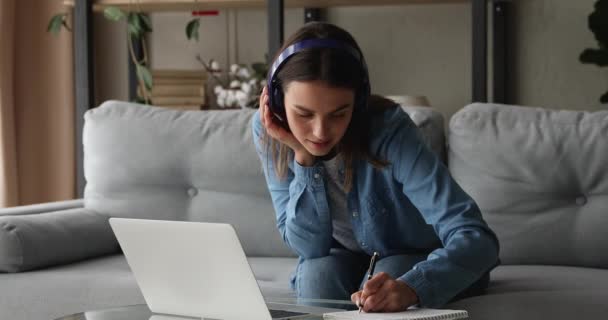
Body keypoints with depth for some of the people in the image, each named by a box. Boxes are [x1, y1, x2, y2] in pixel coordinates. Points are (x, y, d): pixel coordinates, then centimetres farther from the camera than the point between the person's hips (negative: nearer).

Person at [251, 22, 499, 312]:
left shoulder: (388, 131, -33)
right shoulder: (267, 132, -21)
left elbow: (477, 239, -41)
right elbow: (309, 247, -20)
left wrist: (410, 287, -60)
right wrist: (303, 158, -33)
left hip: (418, 263, -2)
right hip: (345, 259, 2)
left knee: (389, 276, -32)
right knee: (318, 273, -29)